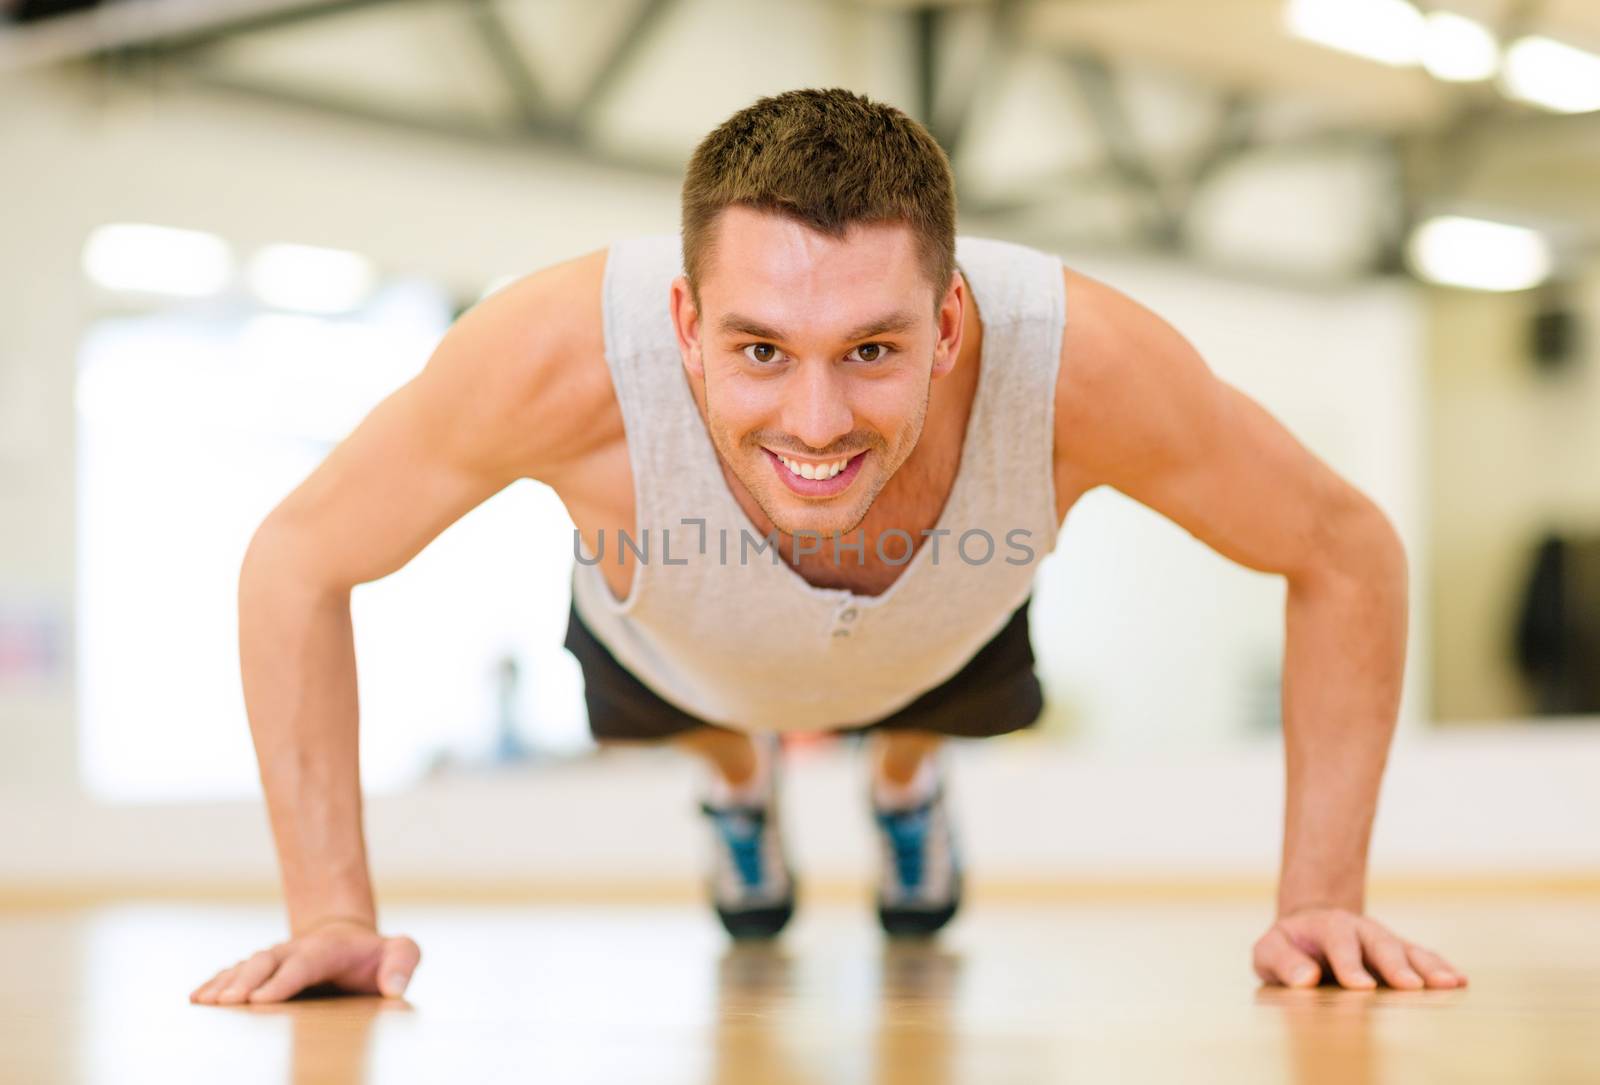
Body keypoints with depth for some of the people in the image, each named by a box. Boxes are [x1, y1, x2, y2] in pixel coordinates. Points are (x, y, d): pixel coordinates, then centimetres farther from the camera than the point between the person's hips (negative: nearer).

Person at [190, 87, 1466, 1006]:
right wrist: (333, 910, -35)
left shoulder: (1082, 362, -47)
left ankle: (906, 783, 68)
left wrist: (1321, 901, -31)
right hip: (673, 650, 0)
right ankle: (742, 785, 67)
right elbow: (297, 564, -31)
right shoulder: (567, 356, -48)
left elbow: (1345, 552, -28)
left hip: (946, 640, 1)